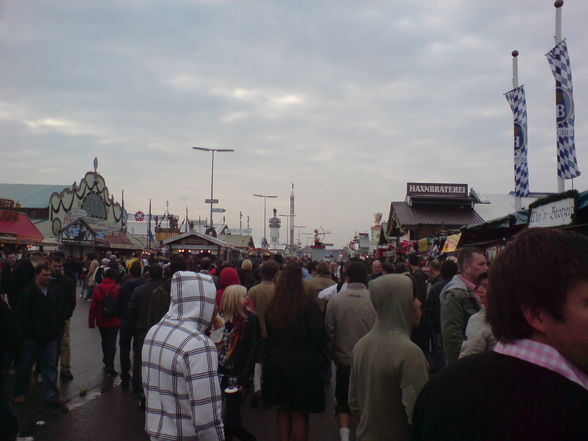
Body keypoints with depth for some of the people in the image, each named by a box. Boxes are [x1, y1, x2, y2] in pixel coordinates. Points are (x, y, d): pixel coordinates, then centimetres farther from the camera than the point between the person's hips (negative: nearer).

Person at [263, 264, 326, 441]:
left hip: (275, 361, 5)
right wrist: (315, 354, 7)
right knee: (299, 412, 6)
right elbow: (318, 336, -12)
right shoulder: (308, 304, -15)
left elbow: (268, 334, 9)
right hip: (303, 363, -4)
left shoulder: (272, 305, -1)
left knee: (282, 408, 20)